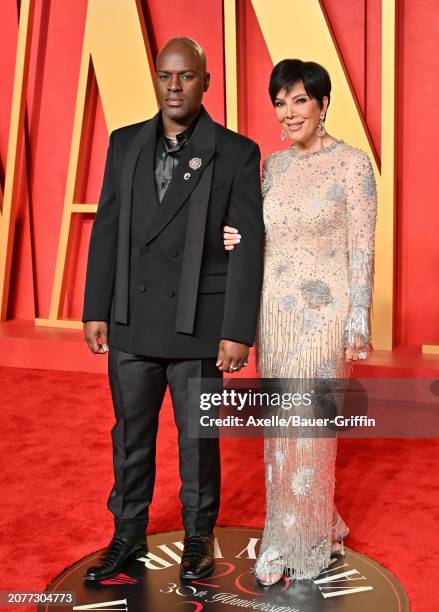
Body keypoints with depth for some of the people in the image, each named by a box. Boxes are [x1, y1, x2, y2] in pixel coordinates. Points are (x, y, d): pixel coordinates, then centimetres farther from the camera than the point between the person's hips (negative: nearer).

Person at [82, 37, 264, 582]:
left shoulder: (236, 153, -4)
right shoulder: (125, 144, 7)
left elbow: (247, 246, -7)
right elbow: (106, 230, 8)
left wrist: (238, 331, -12)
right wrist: (96, 310, 4)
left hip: (199, 326, -3)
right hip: (131, 322, 4)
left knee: (198, 438, 10)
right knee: (130, 436, 14)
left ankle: (198, 537, 30)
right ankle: (127, 536, 33)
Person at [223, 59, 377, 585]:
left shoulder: (352, 163, -7)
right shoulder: (272, 165, 10)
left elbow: (362, 249, -8)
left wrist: (357, 325, -11)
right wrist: (237, 240, -6)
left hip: (322, 314, -6)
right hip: (274, 313, 6)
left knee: (309, 428, 1)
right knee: (280, 426, 12)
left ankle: (305, 541, 19)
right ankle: (295, 531, 30)